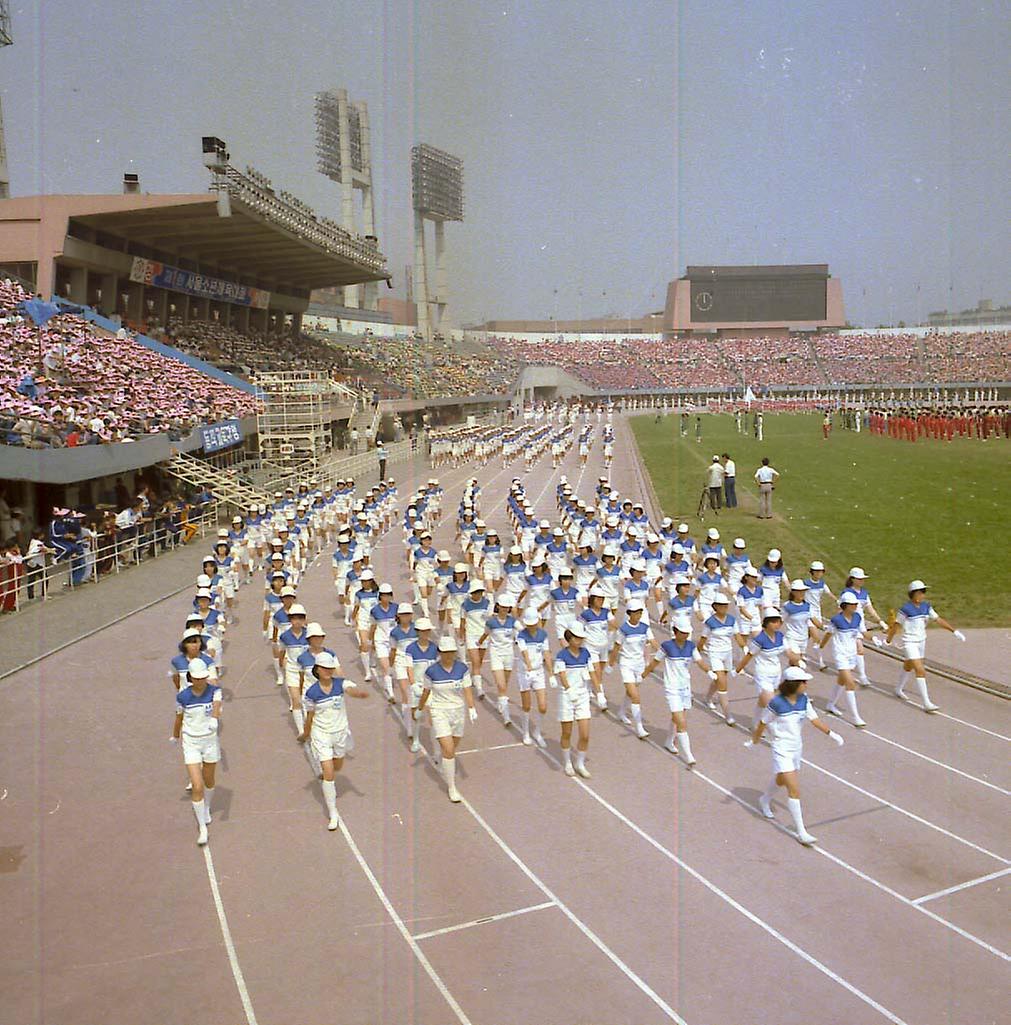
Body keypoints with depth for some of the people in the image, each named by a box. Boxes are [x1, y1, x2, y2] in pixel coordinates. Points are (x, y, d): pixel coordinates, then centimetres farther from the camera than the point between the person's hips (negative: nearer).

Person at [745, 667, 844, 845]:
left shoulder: (804, 700, -6)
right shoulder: (776, 704, -22)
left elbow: (814, 719, -1)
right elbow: (762, 724, -8)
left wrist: (830, 733, -14)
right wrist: (753, 741, 3)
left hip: (797, 748, 7)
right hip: (781, 750, -7)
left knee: (781, 780, 27)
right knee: (794, 789, -12)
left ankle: (765, 800, 56)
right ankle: (801, 832, -6)